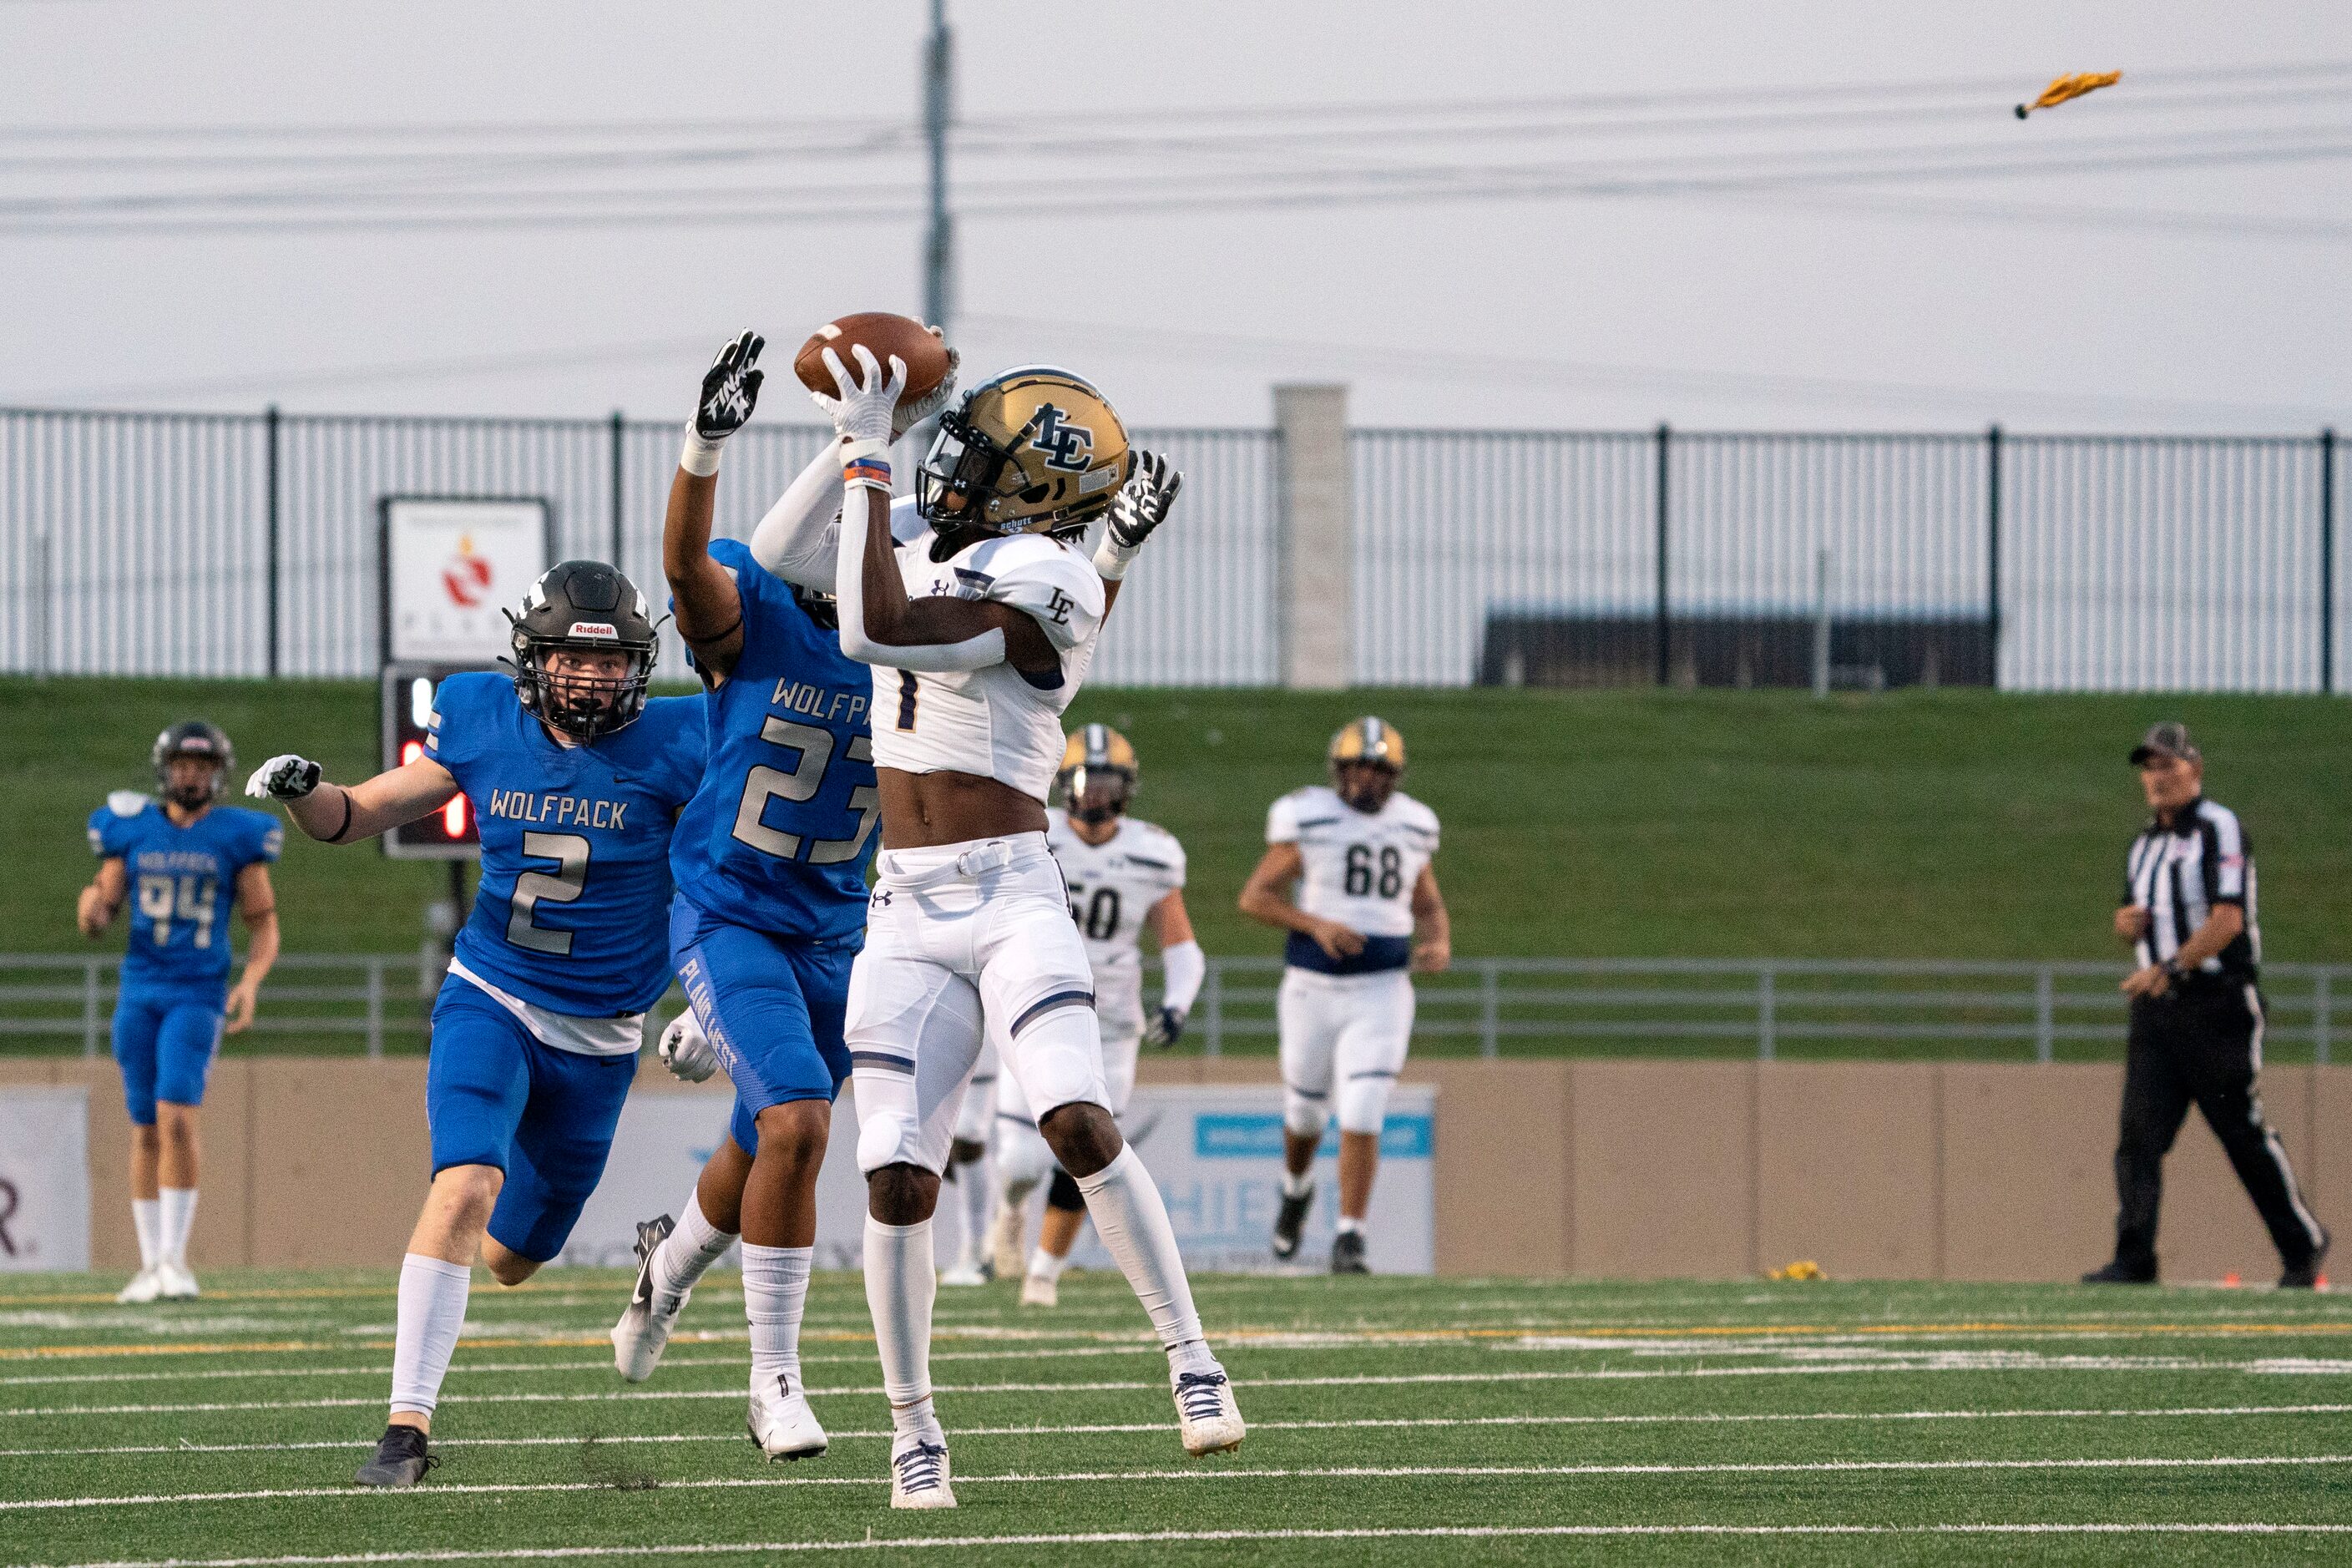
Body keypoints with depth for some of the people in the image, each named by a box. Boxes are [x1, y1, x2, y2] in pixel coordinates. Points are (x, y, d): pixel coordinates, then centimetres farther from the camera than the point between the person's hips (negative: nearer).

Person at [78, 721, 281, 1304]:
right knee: (146, 1131, 6)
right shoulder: (133, 831, 6)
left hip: (199, 996, -3)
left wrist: (251, 983, -15)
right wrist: (90, 908, -17)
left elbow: (264, 927, 3)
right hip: (140, 994, 3)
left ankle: (175, 1258, -12)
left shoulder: (237, 838, 0)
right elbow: (96, 923, 8)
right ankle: (151, 1267, 13)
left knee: (177, 1118, -19)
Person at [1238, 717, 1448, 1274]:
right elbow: (1254, 896, -6)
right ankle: (1297, 1190, 48)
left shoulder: (1412, 826, 4)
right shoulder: (1309, 819, -7)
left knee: (1362, 1118, -13)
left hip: (1381, 994, 1)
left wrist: (1441, 945, -5)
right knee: (1307, 1112, 16)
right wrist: (1316, 925, -21)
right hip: (1313, 989, -1)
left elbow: (1429, 904, 17)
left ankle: (1349, 1242, -8)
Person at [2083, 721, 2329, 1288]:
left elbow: (2228, 919, -16)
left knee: (2245, 1131, -3)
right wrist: (2126, 921, 3)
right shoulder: (2145, 845, 19)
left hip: (2219, 1003, -7)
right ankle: (2134, 1259, -11)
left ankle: (2304, 1246, 10)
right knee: (2139, 1132, -6)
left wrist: (2170, 968, -24)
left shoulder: (2220, 828, -6)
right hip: (2157, 1007, 7)